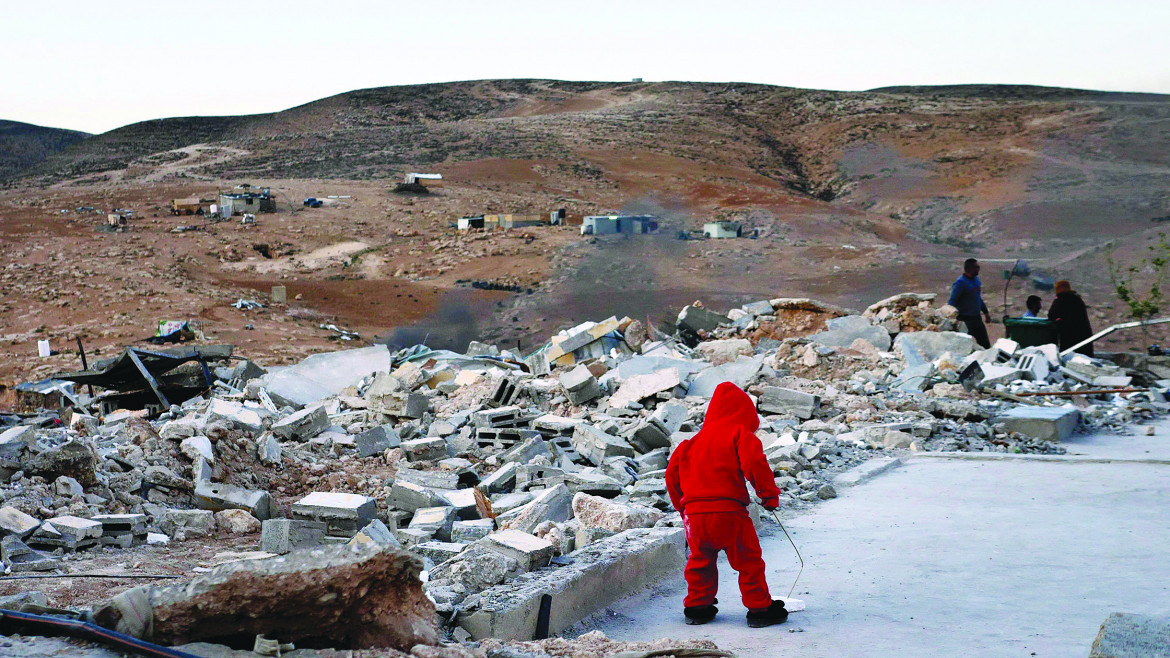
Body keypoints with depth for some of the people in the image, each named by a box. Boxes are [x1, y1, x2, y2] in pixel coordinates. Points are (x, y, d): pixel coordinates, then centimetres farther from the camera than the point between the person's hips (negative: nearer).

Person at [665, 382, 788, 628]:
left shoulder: (695, 440, 19)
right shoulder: (741, 434, 3)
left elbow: (672, 473, 21)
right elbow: (754, 462, -14)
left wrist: (682, 506, 29)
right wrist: (769, 494, -5)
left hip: (694, 512, 5)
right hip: (729, 511, -5)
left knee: (700, 561, 23)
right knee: (749, 561, 7)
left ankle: (697, 607, 29)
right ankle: (759, 609, 10)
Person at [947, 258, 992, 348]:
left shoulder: (976, 280, 10)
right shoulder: (960, 282, -17)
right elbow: (952, 302, -20)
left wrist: (986, 312, 26)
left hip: (976, 317, 8)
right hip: (965, 319, -8)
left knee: (985, 343, 13)